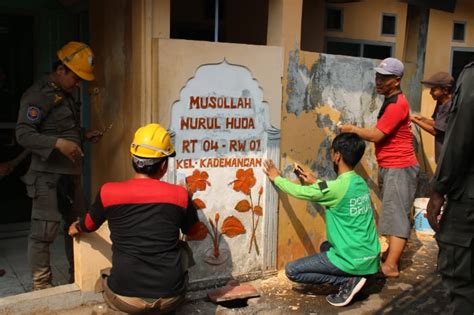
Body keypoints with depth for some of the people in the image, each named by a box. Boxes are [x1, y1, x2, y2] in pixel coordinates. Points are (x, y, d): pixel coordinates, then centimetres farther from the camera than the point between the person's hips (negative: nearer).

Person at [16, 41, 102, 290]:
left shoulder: (66, 95, 15)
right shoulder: (38, 95, -13)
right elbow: (23, 134, -20)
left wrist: (84, 135, 8)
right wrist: (57, 143, -32)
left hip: (70, 173, 9)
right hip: (48, 175, -9)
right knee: (44, 230, -3)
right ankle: (41, 285, 11)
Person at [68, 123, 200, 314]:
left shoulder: (109, 192, -7)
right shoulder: (180, 195, -7)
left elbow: (89, 225, 16)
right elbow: (191, 231, 14)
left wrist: (76, 228, 40)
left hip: (126, 298, 0)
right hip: (170, 296, 0)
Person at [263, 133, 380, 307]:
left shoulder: (338, 187, -19)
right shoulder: (360, 182, 4)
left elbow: (299, 192, -6)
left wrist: (276, 177, 10)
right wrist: (316, 183, 29)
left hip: (354, 260, -8)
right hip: (370, 256, 8)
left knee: (291, 270, -1)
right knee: (326, 247, 35)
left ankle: (347, 281, -4)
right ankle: (351, 278, 12)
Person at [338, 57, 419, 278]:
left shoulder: (396, 104, -17)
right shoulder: (392, 102, 15)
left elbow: (375, 135, -21)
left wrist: (352, 129, -8)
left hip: (399, 168, -10)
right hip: (390, 167, 10)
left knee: (396, 215, -9)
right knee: (394, 214, 14)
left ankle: (390, 266, -7)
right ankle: (392, 256, 23)